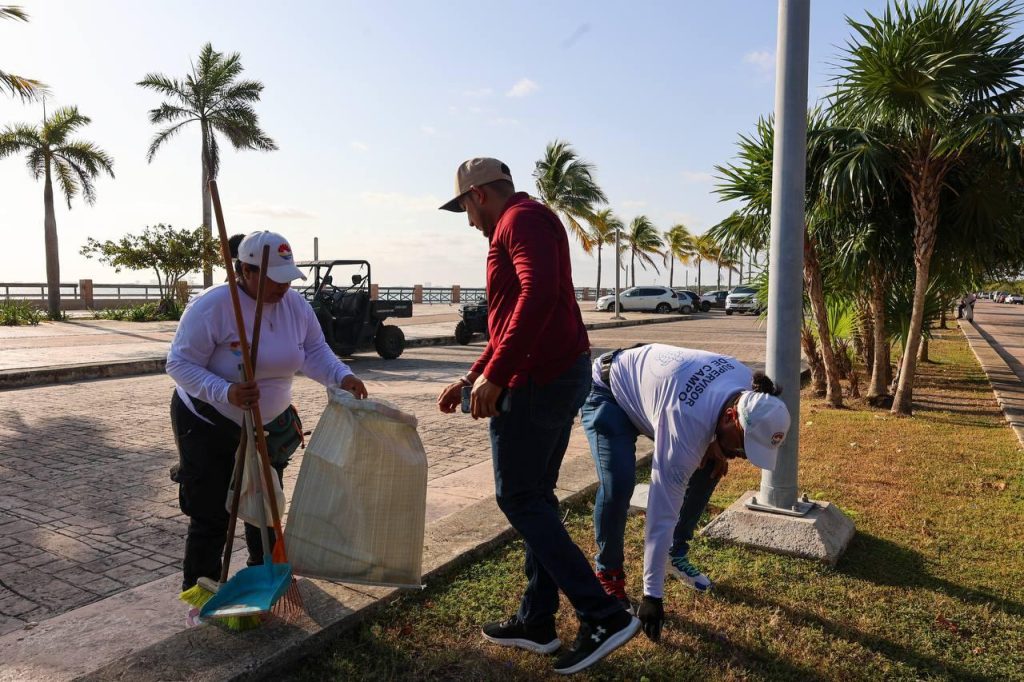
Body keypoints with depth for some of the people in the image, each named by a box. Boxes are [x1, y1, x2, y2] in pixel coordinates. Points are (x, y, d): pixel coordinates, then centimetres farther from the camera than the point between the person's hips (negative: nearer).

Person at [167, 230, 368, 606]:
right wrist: (225, 393, -39)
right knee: (212, 515, -1)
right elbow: (180, 363, -23)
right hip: (209, 425, -5)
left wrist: (342, 377, -22)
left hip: (269, 425, 6)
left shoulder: (295, 305, -7)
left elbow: (315, 351, -2)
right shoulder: (211, 306, -24)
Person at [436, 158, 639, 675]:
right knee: (536, 497, 14)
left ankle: (605, 617, 1)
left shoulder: (522, 217, -7)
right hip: (564, 373, 10)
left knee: (520, 500, -2)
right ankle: (537, 621, 24)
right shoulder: (523, 227, 25)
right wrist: (469, 379, 24)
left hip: (537, 380, -10)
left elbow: (539, 293, -26)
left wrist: (493, 375, -25)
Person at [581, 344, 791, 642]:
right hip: (607, 393, -7)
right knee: (619, 484, -27)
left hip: (647, 382, 8)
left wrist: (716, 445, -13)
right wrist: (652, 596, -30)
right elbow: (661, 516, -36)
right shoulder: (687, 427, -41)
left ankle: (676, 554, 18)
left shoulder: (750, 387, -21)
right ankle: (608, 573, -2)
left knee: (710, 466, 1)